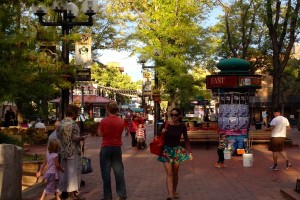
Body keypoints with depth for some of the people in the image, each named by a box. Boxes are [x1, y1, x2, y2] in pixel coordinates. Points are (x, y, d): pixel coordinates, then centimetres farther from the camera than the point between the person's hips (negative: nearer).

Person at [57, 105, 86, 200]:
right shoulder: (73, 124, -17)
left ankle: (64, 192, 20)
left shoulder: (60, 123, 8)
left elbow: (58, 136, 13)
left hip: (63, 152, 7)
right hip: (73, 152, -7)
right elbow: (76, 138, -20)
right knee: (74, 171, 0)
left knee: (64, 171, 13)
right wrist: (82, 138, -1)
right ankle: (74, 192, 2)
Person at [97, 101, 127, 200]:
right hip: (117, 148, 3)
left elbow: (100, 133, -8)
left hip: (106, 148, -3)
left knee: (106, 172, 5)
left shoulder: (104, 121, -13)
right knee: (119, 171, 9)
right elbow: (121, 132, 7)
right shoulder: (121, 121, -2)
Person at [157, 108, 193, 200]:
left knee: (175, 173, 10)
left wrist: (190, 152, -6)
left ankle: (174, 191, 30)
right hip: (166, 150, -1)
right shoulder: (165, 124, -9)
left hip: (177, 150, 2)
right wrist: (162, 132, -20)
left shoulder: (182, 126, -6)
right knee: (169, 173, -10)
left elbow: (186, 140, 1)